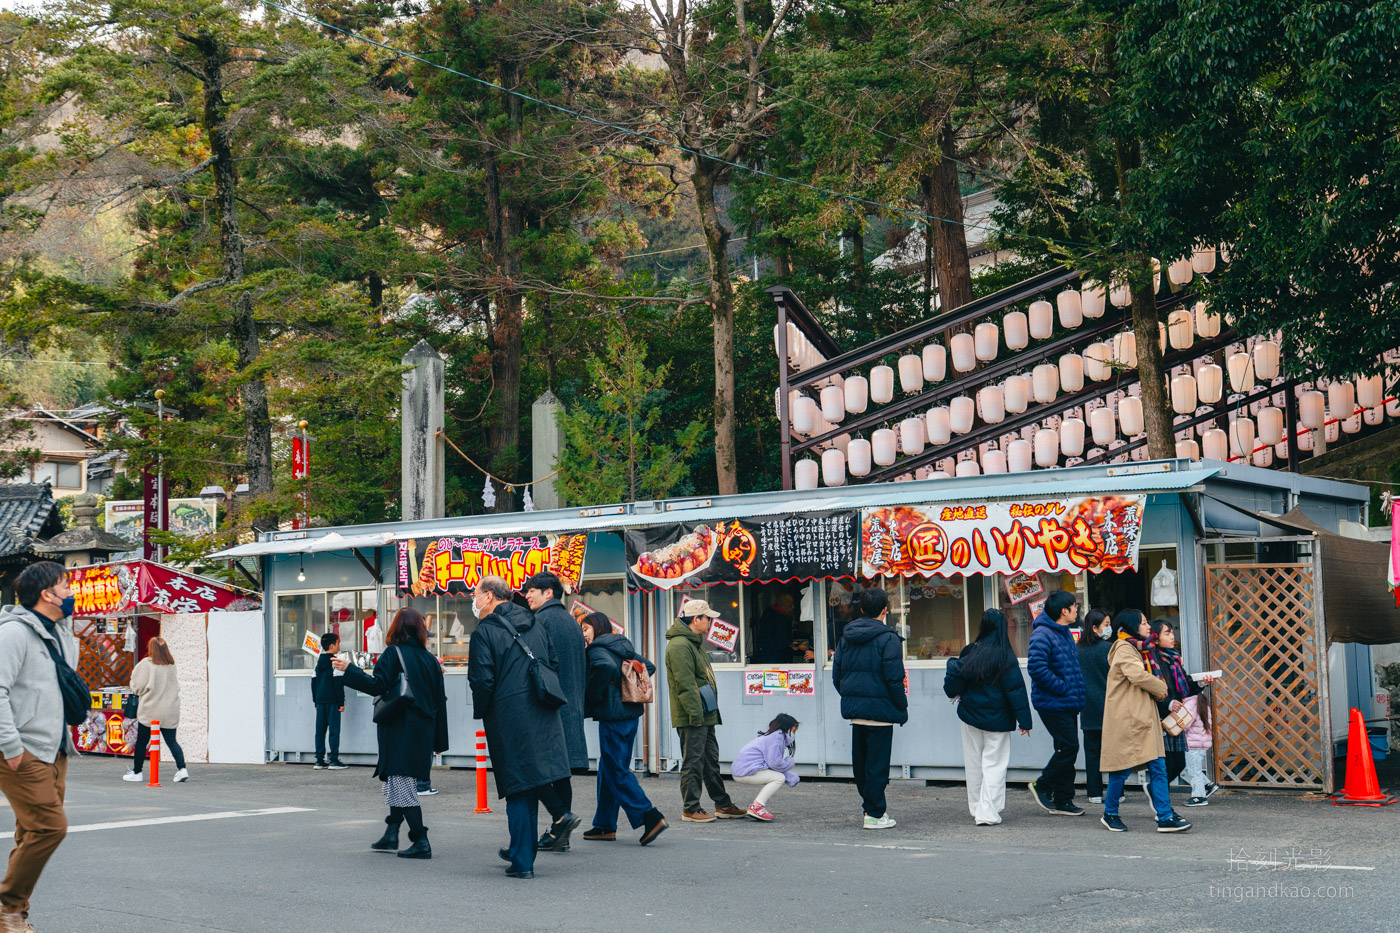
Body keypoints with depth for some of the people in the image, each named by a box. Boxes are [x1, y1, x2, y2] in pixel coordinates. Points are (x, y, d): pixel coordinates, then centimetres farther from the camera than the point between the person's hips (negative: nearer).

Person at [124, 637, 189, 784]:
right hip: (170, 711, 4)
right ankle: (182, 769, -10)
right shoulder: (172, 665, 4)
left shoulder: (146, 663, -10)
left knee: (142, 742, 9)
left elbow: (137, 687, -6)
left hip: (150, 710, -4)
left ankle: (136, 772, 19)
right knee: (171, 741, 5)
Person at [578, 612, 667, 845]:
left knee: (617, 772, -5)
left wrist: (591, 696, -18)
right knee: (608, 770, 14)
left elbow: (606, 667, -30)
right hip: (631, 714, 9)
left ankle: (649, 817, -14)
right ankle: (605, 826, 18)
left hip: (612, 716, -9)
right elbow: (649, 666, 19)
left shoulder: (597, 649, -10)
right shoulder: (624, 646, 16)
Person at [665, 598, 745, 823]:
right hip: (691, 719, -11)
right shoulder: (679, 645, -16)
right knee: (693, 762, -4)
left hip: (705, 716, 11)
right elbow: (685, 684, -22)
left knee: (711, 761, 15)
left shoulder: (695, 642, 18)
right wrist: (695, 714, -23)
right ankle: (691, 810, 2)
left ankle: (722, 805, 23)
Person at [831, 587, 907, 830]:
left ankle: (871, 806, 27)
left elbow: (836, 676, 11)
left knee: (861, 762, 16)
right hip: (880, 709, -6)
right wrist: (902, 708, -5)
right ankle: (874, 814, 3)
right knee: (877, 762, 0)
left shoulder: (846, 637, 8)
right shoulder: (888, 638, -12)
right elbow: (894, 679, -15)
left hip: (854, 709, 6)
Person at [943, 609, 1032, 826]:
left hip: (970, 717, 3)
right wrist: (1023, 720, -9)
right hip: (998, 719, -3)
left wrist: (955, 694, 25)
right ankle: (988, 813, -7)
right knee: (994, 764, 0)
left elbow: (953, 681, 3)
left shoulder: (969, 653, -3)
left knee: (974, 764, 14)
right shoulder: (1005, 657, -12)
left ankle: (976, 809, 23)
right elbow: (1016, 689, -12)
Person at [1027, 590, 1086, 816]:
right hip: (1053, 703, -10)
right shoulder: (1042, 634, -16)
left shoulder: (1065, 634, 16)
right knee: (1068, 747, -11)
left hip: (1068, 704, 10)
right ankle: (1042, 786, 5)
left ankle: (1062, 800, 16)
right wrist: (1062, 688, -20)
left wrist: (1076, 692, 14)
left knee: (1068, 749, 10)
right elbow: (1036, 668, -25)